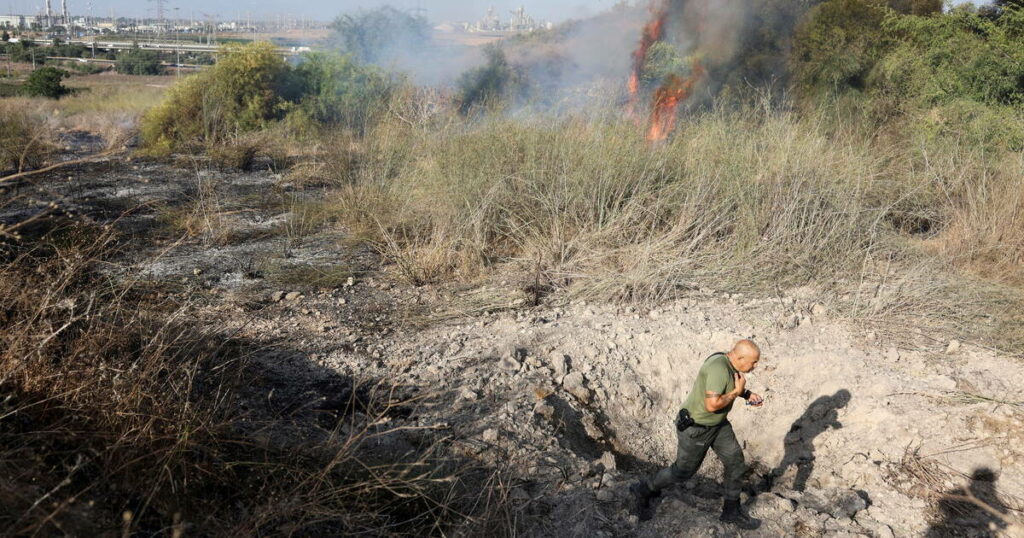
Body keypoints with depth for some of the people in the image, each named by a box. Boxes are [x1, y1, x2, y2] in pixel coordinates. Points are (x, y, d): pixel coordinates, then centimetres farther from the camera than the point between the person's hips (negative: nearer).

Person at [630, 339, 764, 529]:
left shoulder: (729, 362, -4)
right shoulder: (719, 368, -34)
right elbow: (712, 405, -36)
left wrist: (748, 395, 1)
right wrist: (737, 391, -23)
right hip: (695, 427, -9)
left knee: (736, 462, 9)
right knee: (684, 470, 9)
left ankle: (732, 512, 27)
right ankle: (642, 491, 30)